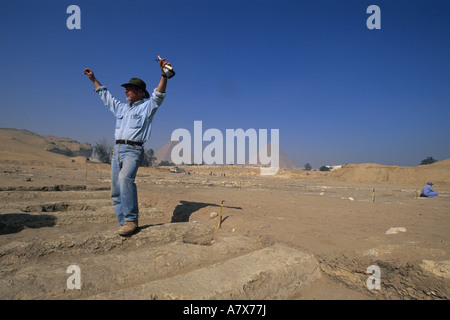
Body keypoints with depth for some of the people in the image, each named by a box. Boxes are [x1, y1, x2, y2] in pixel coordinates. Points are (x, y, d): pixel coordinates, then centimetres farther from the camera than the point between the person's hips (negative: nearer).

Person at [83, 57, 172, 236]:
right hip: (117, 149, 8)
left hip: (133, 150, -8)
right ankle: (125, 224, 9)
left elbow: (159, 94, -12)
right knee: (116, 192, 3)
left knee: (125, 177, -34)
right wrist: (93, 79, 44)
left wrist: (164, 74, -27)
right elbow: (105, 96, 38)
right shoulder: (122, 108, 24)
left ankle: (131, 220, -28)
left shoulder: (147, 107, 5)